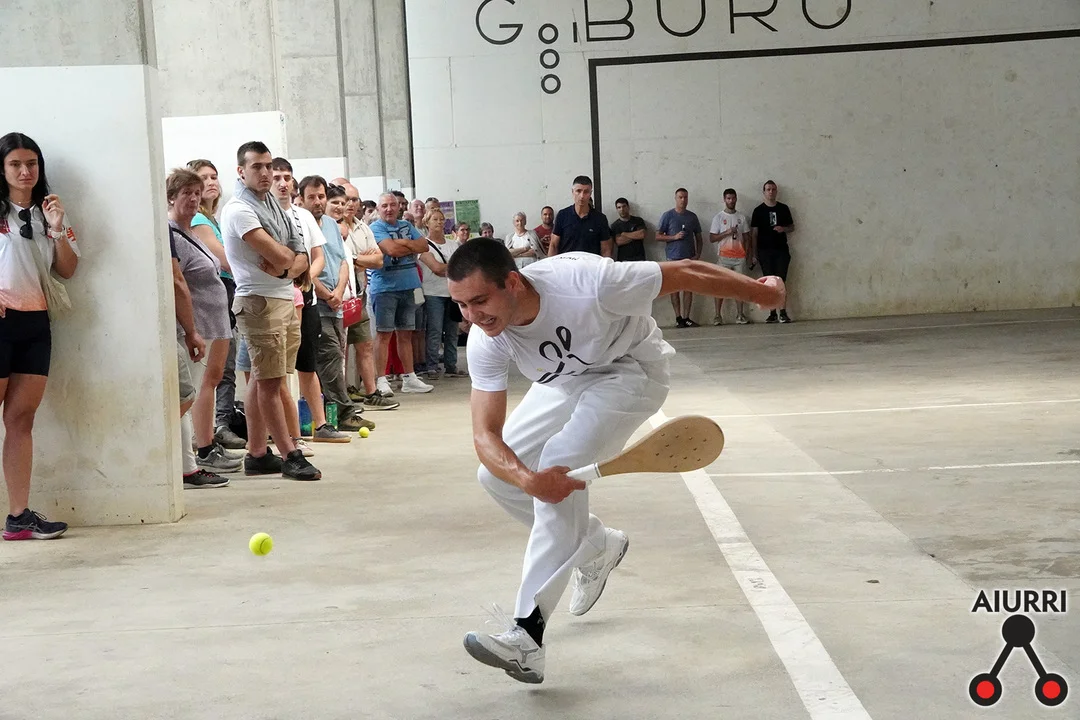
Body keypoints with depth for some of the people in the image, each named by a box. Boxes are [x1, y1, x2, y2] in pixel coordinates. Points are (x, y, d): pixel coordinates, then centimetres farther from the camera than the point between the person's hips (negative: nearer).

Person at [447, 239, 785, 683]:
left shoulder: (586, 282, -39)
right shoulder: (485, 343, -24)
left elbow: (685, 274, -25)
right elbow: (486, 434, -25)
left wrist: (762, 292, -10)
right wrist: (526, 479, -47)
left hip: (630, 369, -6)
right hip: (567, 382, 6)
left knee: (560, 465, -26)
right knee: (497, 475, -1)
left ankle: (528, 634, -29)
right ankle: (596, 546, 25)